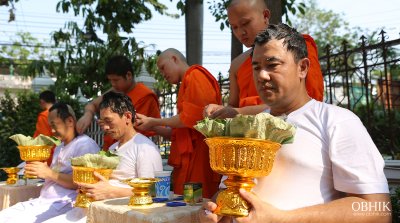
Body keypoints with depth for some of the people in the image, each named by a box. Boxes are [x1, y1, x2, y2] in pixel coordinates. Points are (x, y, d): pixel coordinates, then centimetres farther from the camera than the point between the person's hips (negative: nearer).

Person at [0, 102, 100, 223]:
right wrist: (37, 170, 8)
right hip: (42, 201, 9)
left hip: (63, 204, -9)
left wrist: (50, 173, -16)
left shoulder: (85, 144, -8)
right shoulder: (59, 148, 23)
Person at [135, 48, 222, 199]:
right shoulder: (187, 83, 24)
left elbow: (189, 118, -15)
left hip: (198, 157, -9)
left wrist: (154, 122, -3)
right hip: (187, 160, 9)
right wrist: (152, 126, 12)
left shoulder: (195, 75, -4)